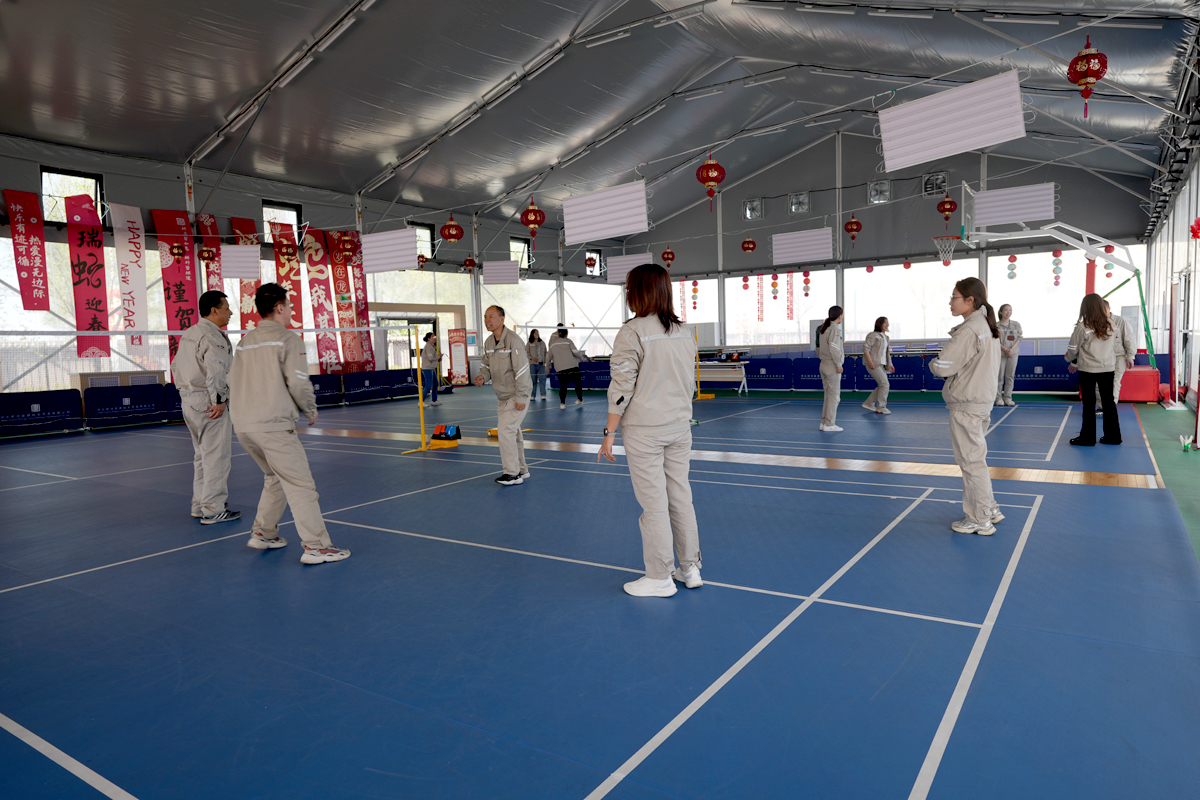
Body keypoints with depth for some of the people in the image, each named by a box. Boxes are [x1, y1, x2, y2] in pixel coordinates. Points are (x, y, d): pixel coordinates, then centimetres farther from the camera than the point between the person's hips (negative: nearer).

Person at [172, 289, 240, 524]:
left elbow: (175, 366, 22)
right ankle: (213, 509, 3)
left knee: (202, 454, 19)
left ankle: (199, 504, 27)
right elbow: (216, 371, -26)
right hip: (208, 403, -10)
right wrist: (220, 400, -20)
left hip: (188, 402, 10)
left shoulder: (187, 334, 15)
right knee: (216, 456, -2)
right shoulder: (212, 336, -15)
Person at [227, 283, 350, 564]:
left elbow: (234, 383, 16)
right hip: (273, 425, -8)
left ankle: (263, 533, 30)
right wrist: (311, 410, 3)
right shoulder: (288, 339, -7)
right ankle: (316, 546, -7)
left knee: (276, 478, 24)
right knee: (300, 485, -5)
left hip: (243, 425, 8)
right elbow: (298, 383, -13)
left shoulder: (244, 342, 15)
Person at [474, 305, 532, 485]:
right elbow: (486, 364, 18)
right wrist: (482, 376, -6)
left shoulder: (513, 340, -18)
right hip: (502, 396, 8)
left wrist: (521, 397, -21)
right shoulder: (488, 342, 6)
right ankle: (521, 470, 25)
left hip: (517, 396, -8)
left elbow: (522, 369, -20)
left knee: (505, 431, -14)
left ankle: (512, 474, -5)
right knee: (513, 432, 14)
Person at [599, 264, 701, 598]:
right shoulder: (684, 332, 7)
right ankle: (690, 568, 24)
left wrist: (610, 433, -9)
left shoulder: (632, 333, -13)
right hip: (680, 427, 6)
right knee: (681, 497, 14)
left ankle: (660, 577, 13)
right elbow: (690, 384, 13)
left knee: (653, 503, 2)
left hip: (644, 430, -6)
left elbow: (622, 388, -14)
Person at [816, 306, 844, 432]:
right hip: (832, 365, -8)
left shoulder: (823, 328, 13)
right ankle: (829, 424, 1)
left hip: (823, 364, 8)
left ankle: (824, 422, 16)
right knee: (833, 395, -2)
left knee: (828, 395, 14)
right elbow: (833, 348, -20)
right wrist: (839, 365, -14)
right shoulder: (835, 328, -12)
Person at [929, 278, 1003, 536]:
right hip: (981, 401, 10)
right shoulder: (987, 326, 12)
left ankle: (980, 521, 9)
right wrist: (944, 364, 5)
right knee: (976, 459, 21)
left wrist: (933, 363, 0)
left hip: (965, 406, -10)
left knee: (971, 462, 0)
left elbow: (942, 367, -22)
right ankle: (989, 509, 32)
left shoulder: (968, 330, -19)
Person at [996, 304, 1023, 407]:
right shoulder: (996, 325, 0)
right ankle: (999, 398, 5)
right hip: (1000, 353, -2)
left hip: (1013, 353, 2)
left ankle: (1008, 397, 8)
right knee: (1000, 376, -2)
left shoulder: (1016, 324, 7)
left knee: (1010, 376, 3)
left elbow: (1019, 338, 4)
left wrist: (1012, 349, -11)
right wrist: (1005, 349, -15)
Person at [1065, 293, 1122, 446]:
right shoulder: (1110, 325, 1)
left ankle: (1087, 438, 8)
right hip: (1108, 368, 4)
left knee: (1089, 403, 2)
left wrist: (1069, 358, 17)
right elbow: (1115, 347, 12)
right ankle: (1113, 436, 19)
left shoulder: (1082, 327, -13)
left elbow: (1073, 350, -4)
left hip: (1088, 370, -4)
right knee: (1109, 401, 12)